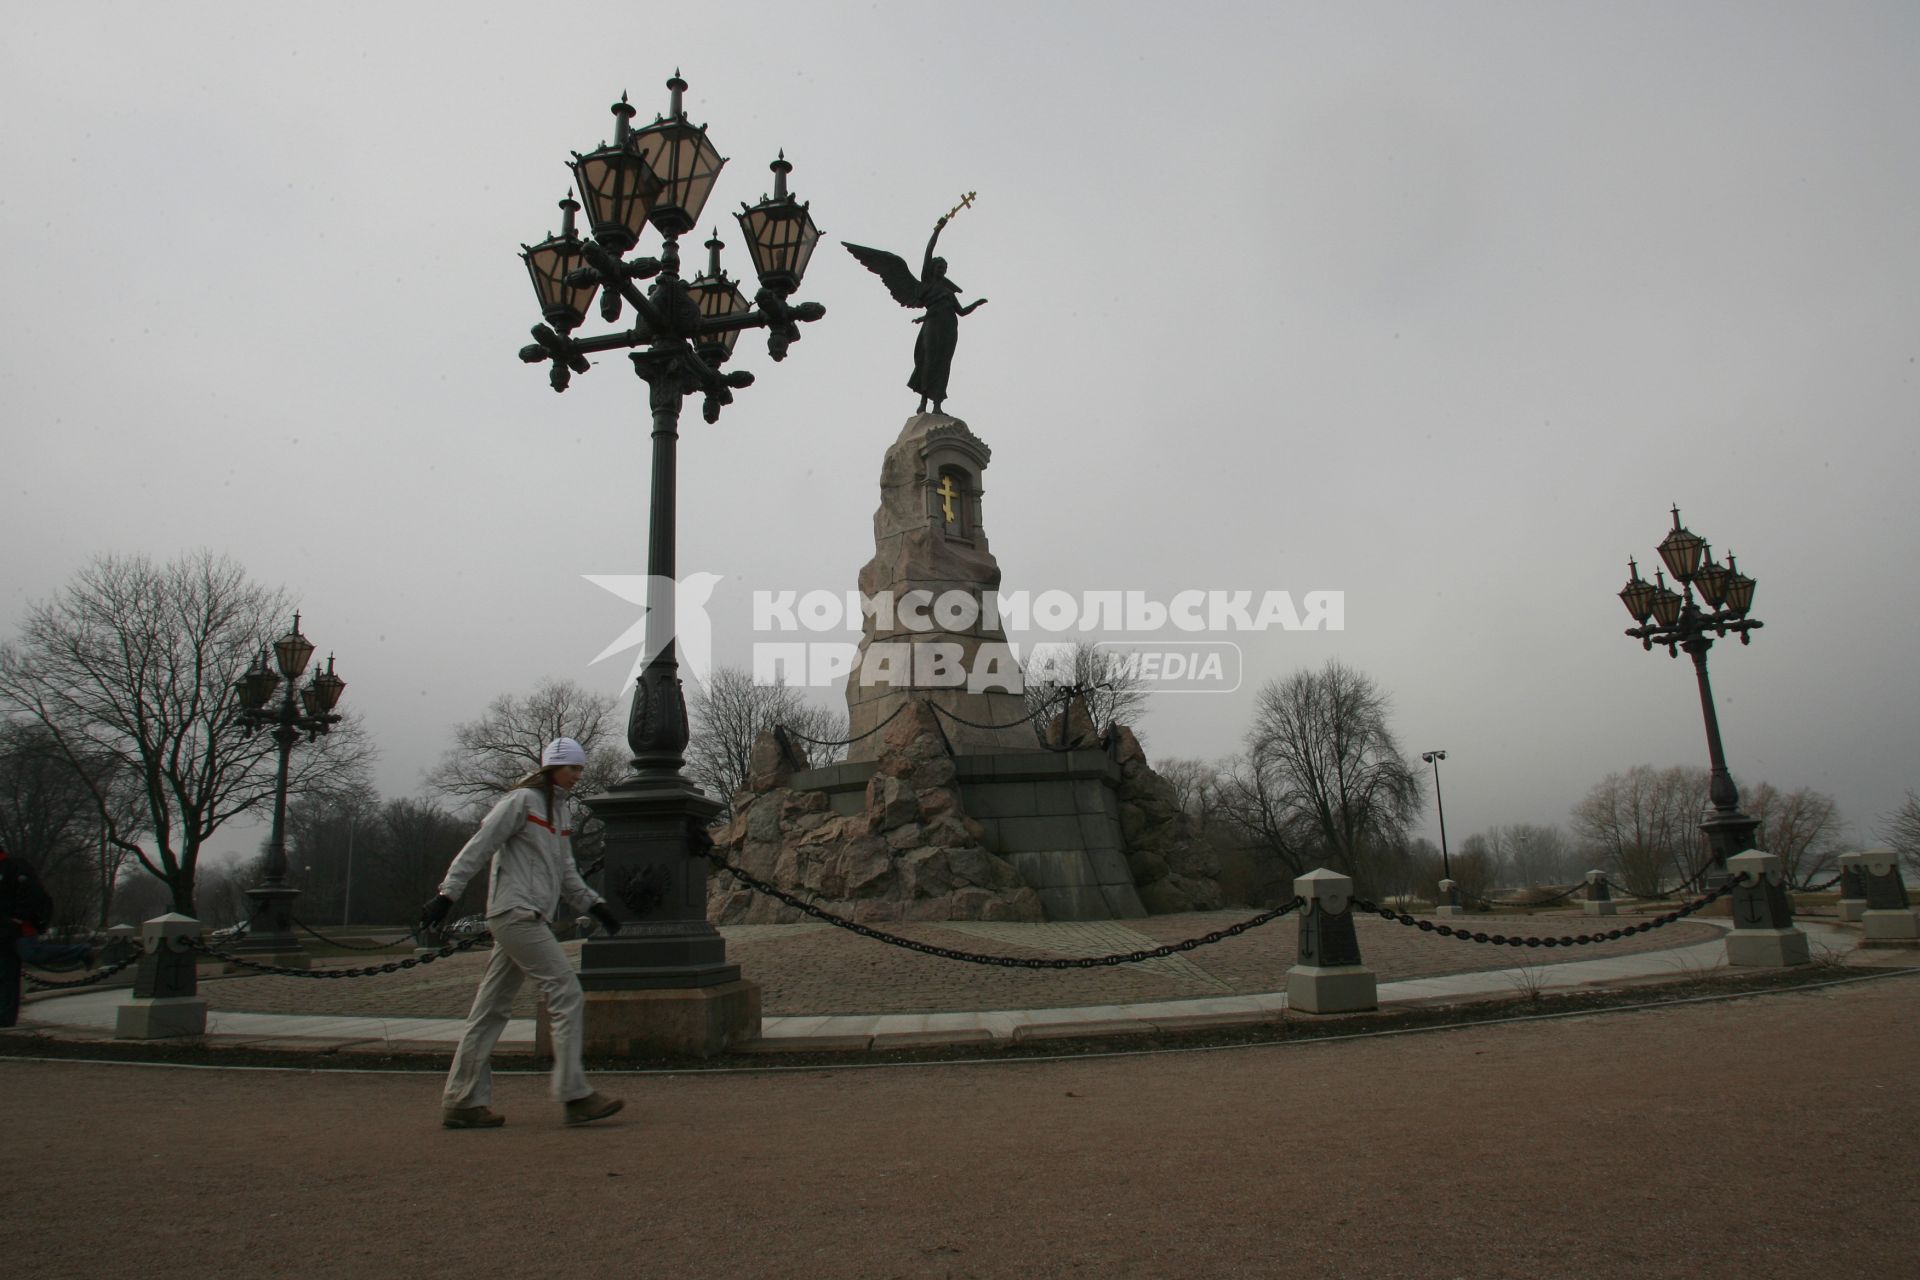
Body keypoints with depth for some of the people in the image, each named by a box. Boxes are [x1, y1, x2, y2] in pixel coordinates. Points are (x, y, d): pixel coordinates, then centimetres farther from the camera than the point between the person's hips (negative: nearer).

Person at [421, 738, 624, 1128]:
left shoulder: (561, 808, 18)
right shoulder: (522, 800, -7)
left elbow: (565, 870, 24)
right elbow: (477, 847, -10)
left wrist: (593, 904, 17)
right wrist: (447, 894, -15)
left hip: (531, 919, 9)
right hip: (516, 914, -9)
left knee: (492, 1008, 10)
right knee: (567, 993, -11)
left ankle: (462, 1102, 15)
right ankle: (575, 1095, -10)